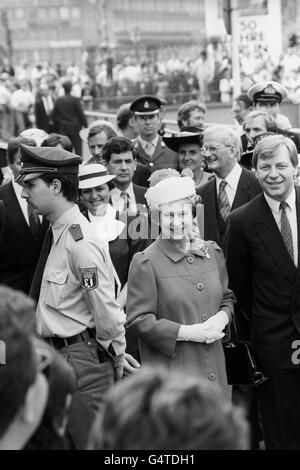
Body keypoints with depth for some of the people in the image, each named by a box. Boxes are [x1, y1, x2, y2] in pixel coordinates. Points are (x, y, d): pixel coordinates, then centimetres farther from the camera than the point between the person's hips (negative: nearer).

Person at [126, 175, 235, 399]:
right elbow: (138, 320, -9)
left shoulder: (213, 252, 11)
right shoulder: (145, 262, -6)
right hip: (169, 369, -5)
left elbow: (228, 297, 21)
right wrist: (186, 333, -15)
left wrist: (222, 318, -3)